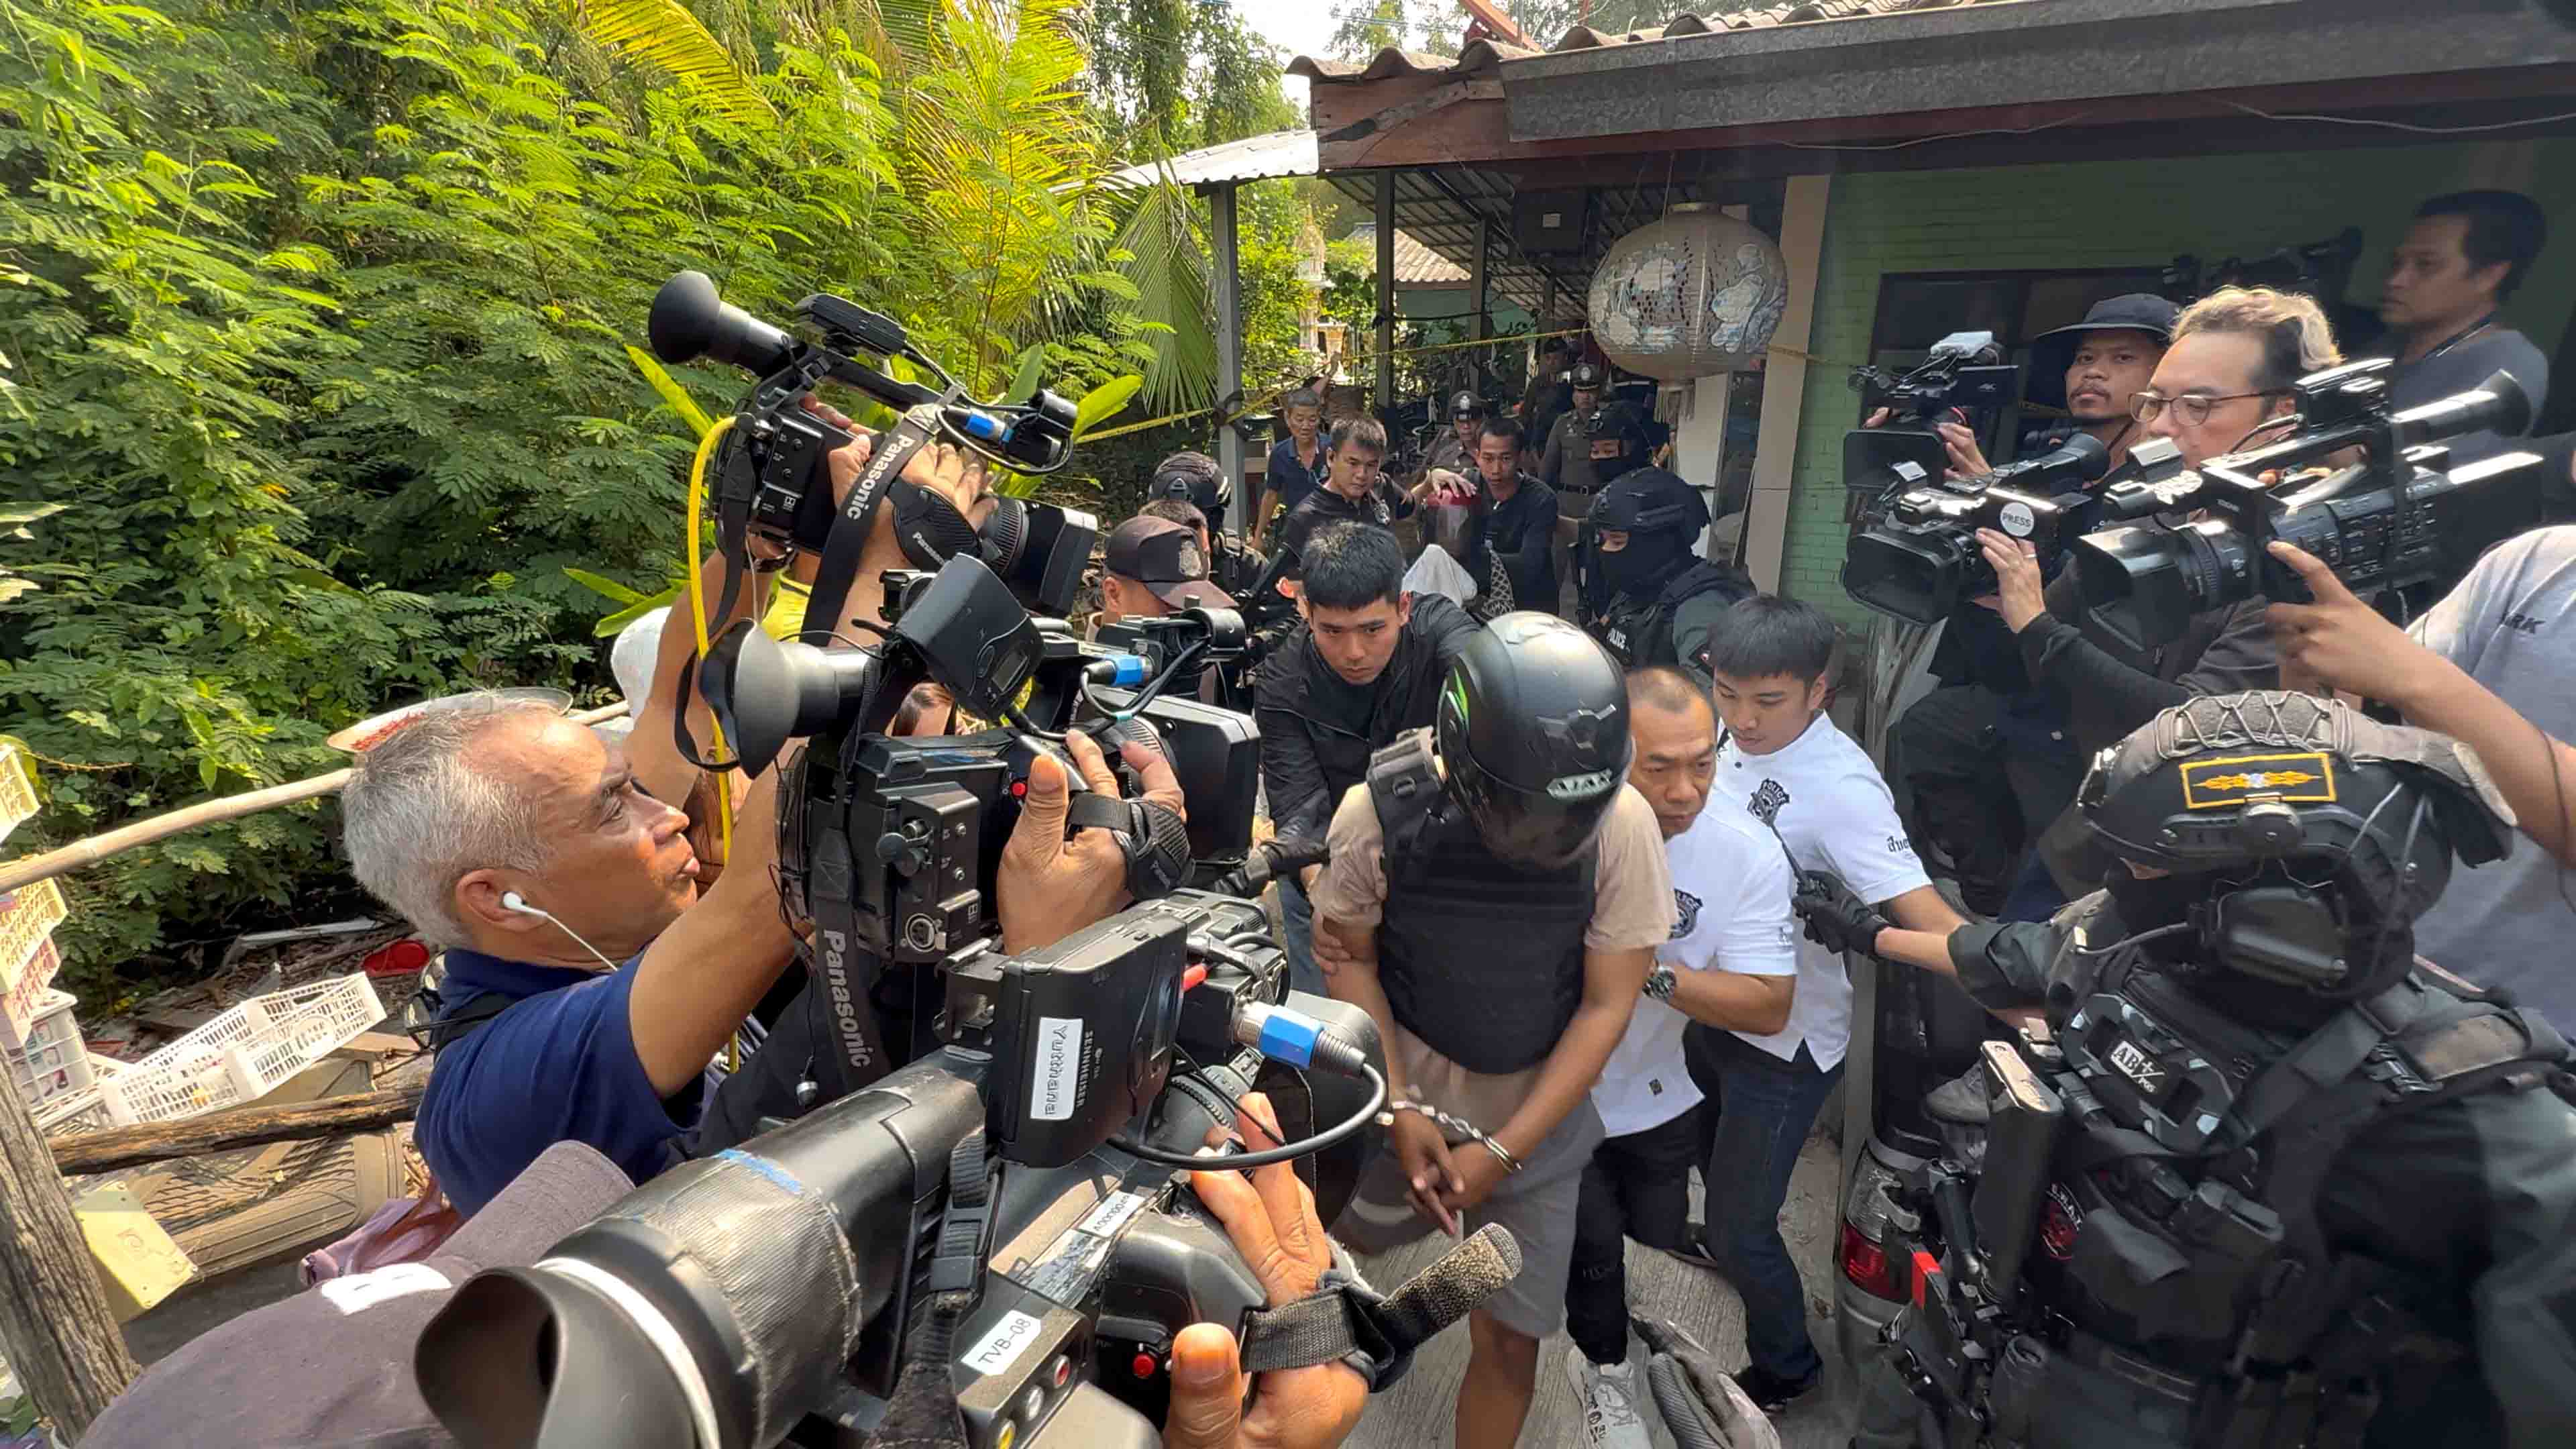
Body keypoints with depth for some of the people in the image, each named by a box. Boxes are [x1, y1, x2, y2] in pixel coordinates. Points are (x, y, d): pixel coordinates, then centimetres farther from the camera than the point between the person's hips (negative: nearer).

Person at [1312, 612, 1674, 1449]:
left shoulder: (1622, 824, -20)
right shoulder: (1381, 811, -22)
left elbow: (1608, 1004, -12)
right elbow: (1349, 956, -6)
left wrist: (1504, 1153, -15)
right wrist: (1399, 1106, -14)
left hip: (1539, 1112, 0)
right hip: (1407, 1095, 1)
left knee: (1509, 1341, 8)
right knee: (1356, 1243, 21)